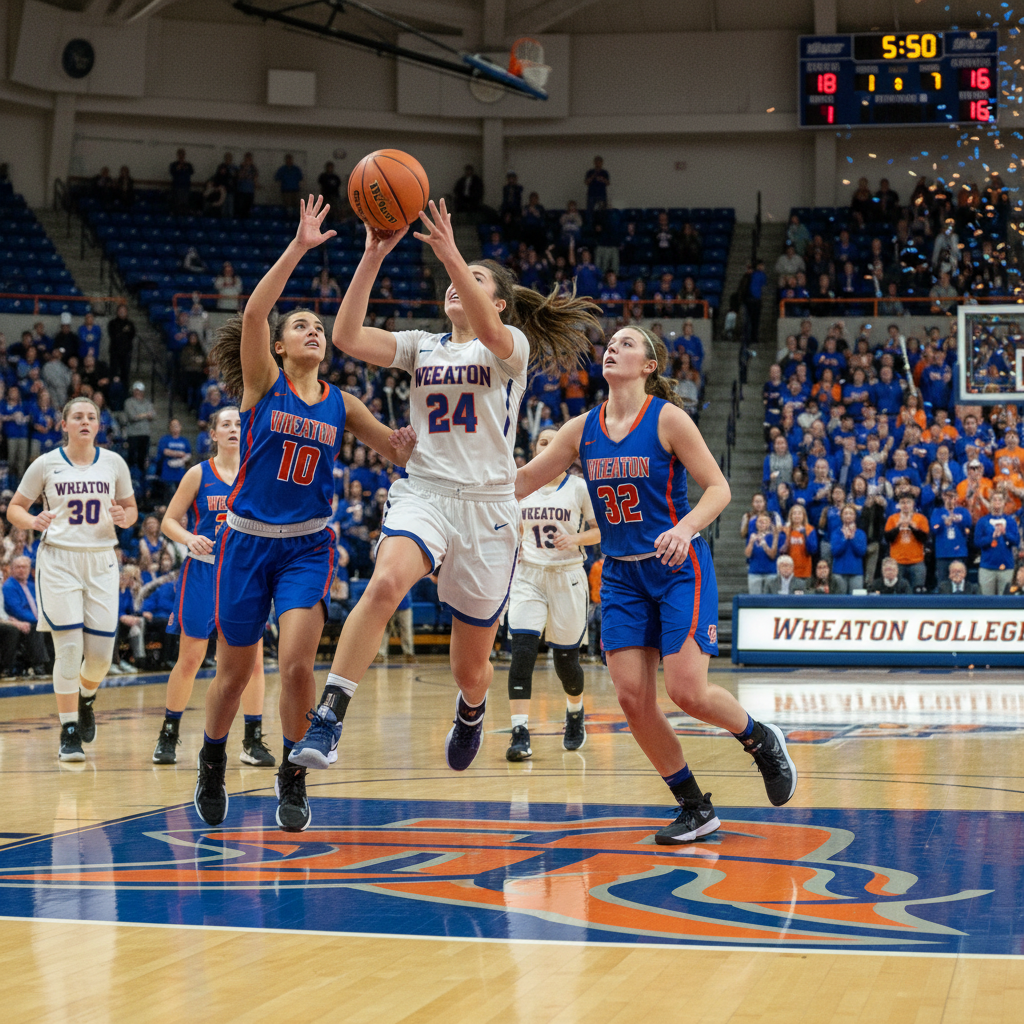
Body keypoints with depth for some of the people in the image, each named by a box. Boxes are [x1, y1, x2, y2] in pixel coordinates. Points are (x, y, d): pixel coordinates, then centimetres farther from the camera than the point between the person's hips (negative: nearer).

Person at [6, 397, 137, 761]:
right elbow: (14, 509, 6)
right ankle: (69, 731, 2)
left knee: (101, 652, -1)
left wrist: (124, 517, -8)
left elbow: (131, 509, 16)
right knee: (69, 648, -9)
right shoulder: (46, 464, 1)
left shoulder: (113, 462, 6)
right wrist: (33, 521, -15)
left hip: (101, 560, 2)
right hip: (59, 558, -2)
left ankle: (86, 700, 32)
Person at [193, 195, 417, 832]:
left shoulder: (340, 404, 6)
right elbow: (252, 315, -19)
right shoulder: (262, 382, -2)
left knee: (296, 661, -17)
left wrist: (415, 438, -13)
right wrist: (299, 248, -25)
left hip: (308, 545, 1)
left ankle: (293, 779, 1)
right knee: (235, 671, 8)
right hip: (248, 539, -1)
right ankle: (212, 769, 34)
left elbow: (398, 448, 10)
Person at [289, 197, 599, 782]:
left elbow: (488, 332, -22)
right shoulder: (422, 346, 13)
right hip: (424, 493, 1)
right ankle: (329, 718, -35)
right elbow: (348, 337, -2)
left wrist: (450, 253, -32)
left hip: (488, 507, -1)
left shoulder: (512, 346, 4)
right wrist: (374, 257, -11)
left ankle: (471, 711, 46)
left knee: (471, 666, 8)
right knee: (385, 583, -35)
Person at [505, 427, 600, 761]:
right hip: (528, 575, 1)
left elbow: (601, 530, 3)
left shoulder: (579, 487, 0)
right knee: (522, 651, -17)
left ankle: (575, 712, 38)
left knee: (566, 659, 5)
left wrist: (576, 538, -16)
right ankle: (520, 733, -20)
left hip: (567, 577, -1)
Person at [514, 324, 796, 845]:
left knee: (687, 690, -16)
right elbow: (524, 480, 10)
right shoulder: (583, 429, 4)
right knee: (632, 698, -5)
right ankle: (695, 808, 9)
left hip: (680, 568, -5)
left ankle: (762, 741, 16)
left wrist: (685, 529, -28)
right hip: (622, 574, 5)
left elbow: (718, 488, -11)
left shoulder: (667, 418, -9)